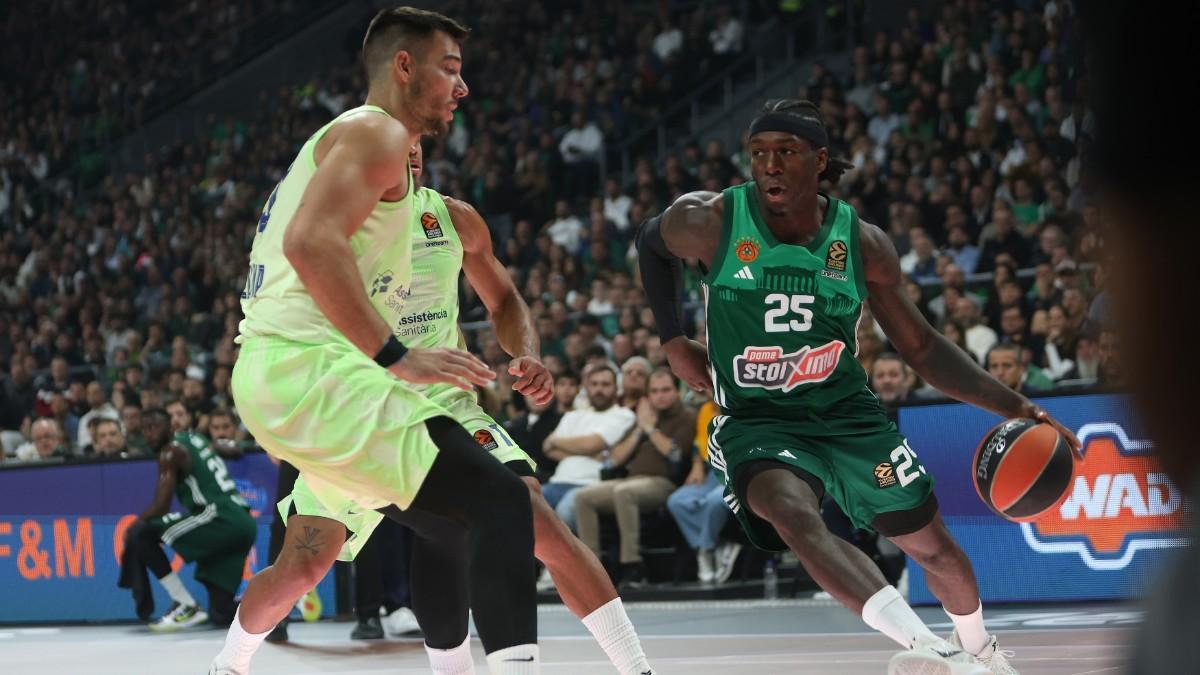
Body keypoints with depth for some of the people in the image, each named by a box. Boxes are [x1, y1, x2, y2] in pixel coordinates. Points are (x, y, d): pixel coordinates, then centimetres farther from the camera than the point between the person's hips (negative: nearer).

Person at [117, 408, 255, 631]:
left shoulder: (171, 450, -1)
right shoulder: (194, 439, 25)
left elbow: (160, 507, -7)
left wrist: (134, 526, 8)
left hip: (219, 518, -9)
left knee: (142, 533, -8)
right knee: (221, 615, 8)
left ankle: (186, 607, -7)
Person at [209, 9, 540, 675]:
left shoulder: (336, 139, 27)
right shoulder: (376, 132, -4)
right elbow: (312, 244, -21)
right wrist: (396, 358, -22)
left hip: (269, 370, 10)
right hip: (310, 370, -10)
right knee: (499, 502, -18)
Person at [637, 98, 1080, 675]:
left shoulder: (862, 243, -7)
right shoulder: (710, 222, -13)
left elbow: (922, 348, 1)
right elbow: (650, 243, 12)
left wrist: (1012, 405, -9)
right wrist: (673, 341, 4)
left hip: (847, 415, 3)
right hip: (755, 418, -3)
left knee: (934, 547, 11)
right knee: (794, 514, -36)